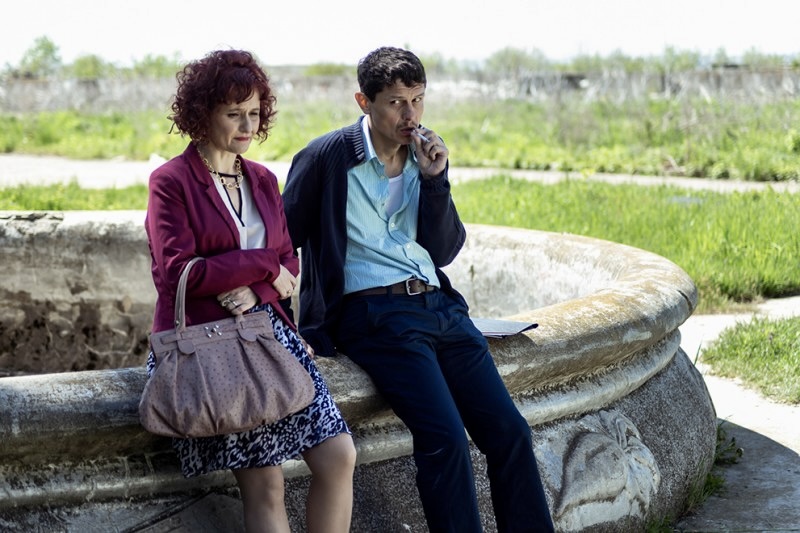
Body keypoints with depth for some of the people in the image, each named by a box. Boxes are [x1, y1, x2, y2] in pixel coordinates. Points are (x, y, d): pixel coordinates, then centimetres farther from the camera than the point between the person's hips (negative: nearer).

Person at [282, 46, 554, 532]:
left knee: (510, 431, -7)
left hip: (438, 306, 6)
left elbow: (445, 251, 10)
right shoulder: (327, 158, -1)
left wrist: (435, 180, -3)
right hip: (373, 313, -5)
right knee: (445, 437, -24)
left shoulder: (425, 157, 14)